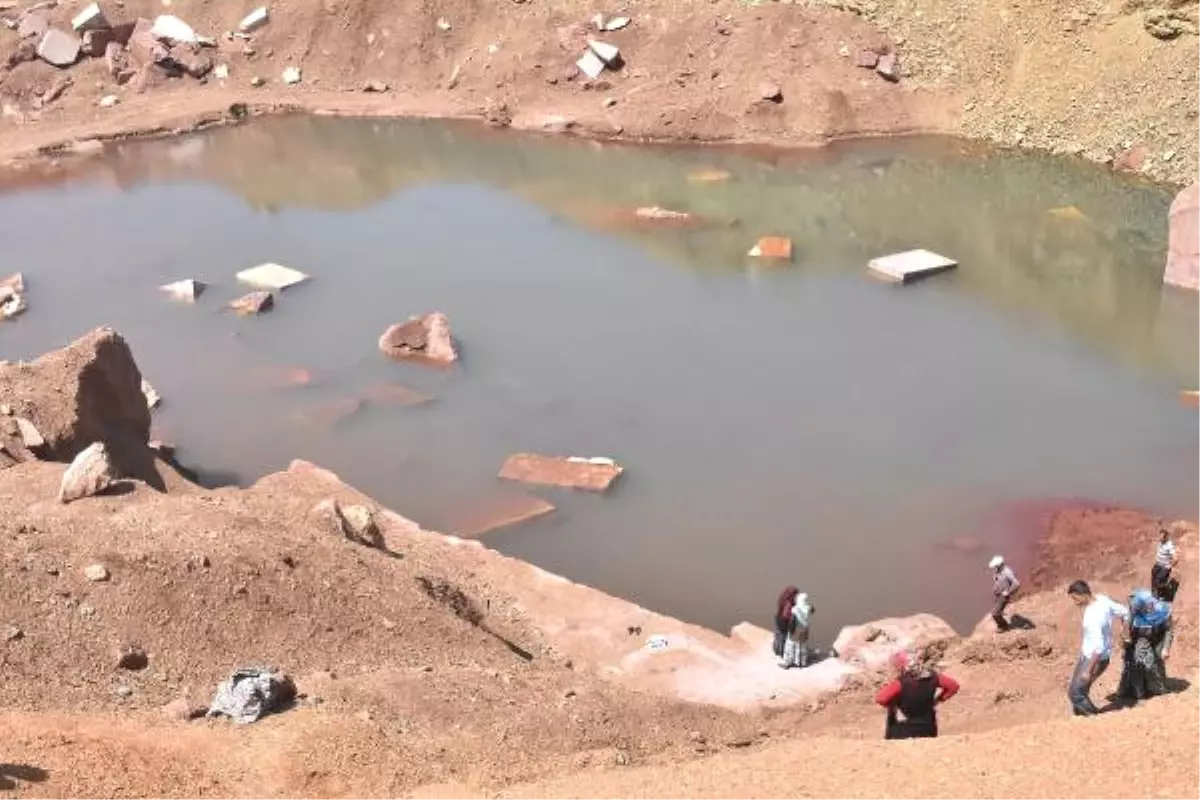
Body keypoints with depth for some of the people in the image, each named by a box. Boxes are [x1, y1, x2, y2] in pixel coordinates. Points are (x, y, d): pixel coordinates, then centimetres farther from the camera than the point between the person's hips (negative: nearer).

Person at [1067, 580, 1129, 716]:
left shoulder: (1093, 617, -32)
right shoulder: (1102, 600, -7)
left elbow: (1098, 648, -33)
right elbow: (1124, 612, 8)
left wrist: (1089, 671, -26)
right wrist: (1122, 630, 26)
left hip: (1095, 658, -9)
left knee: (1075, 693, -3)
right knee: (1079, 688, 19)